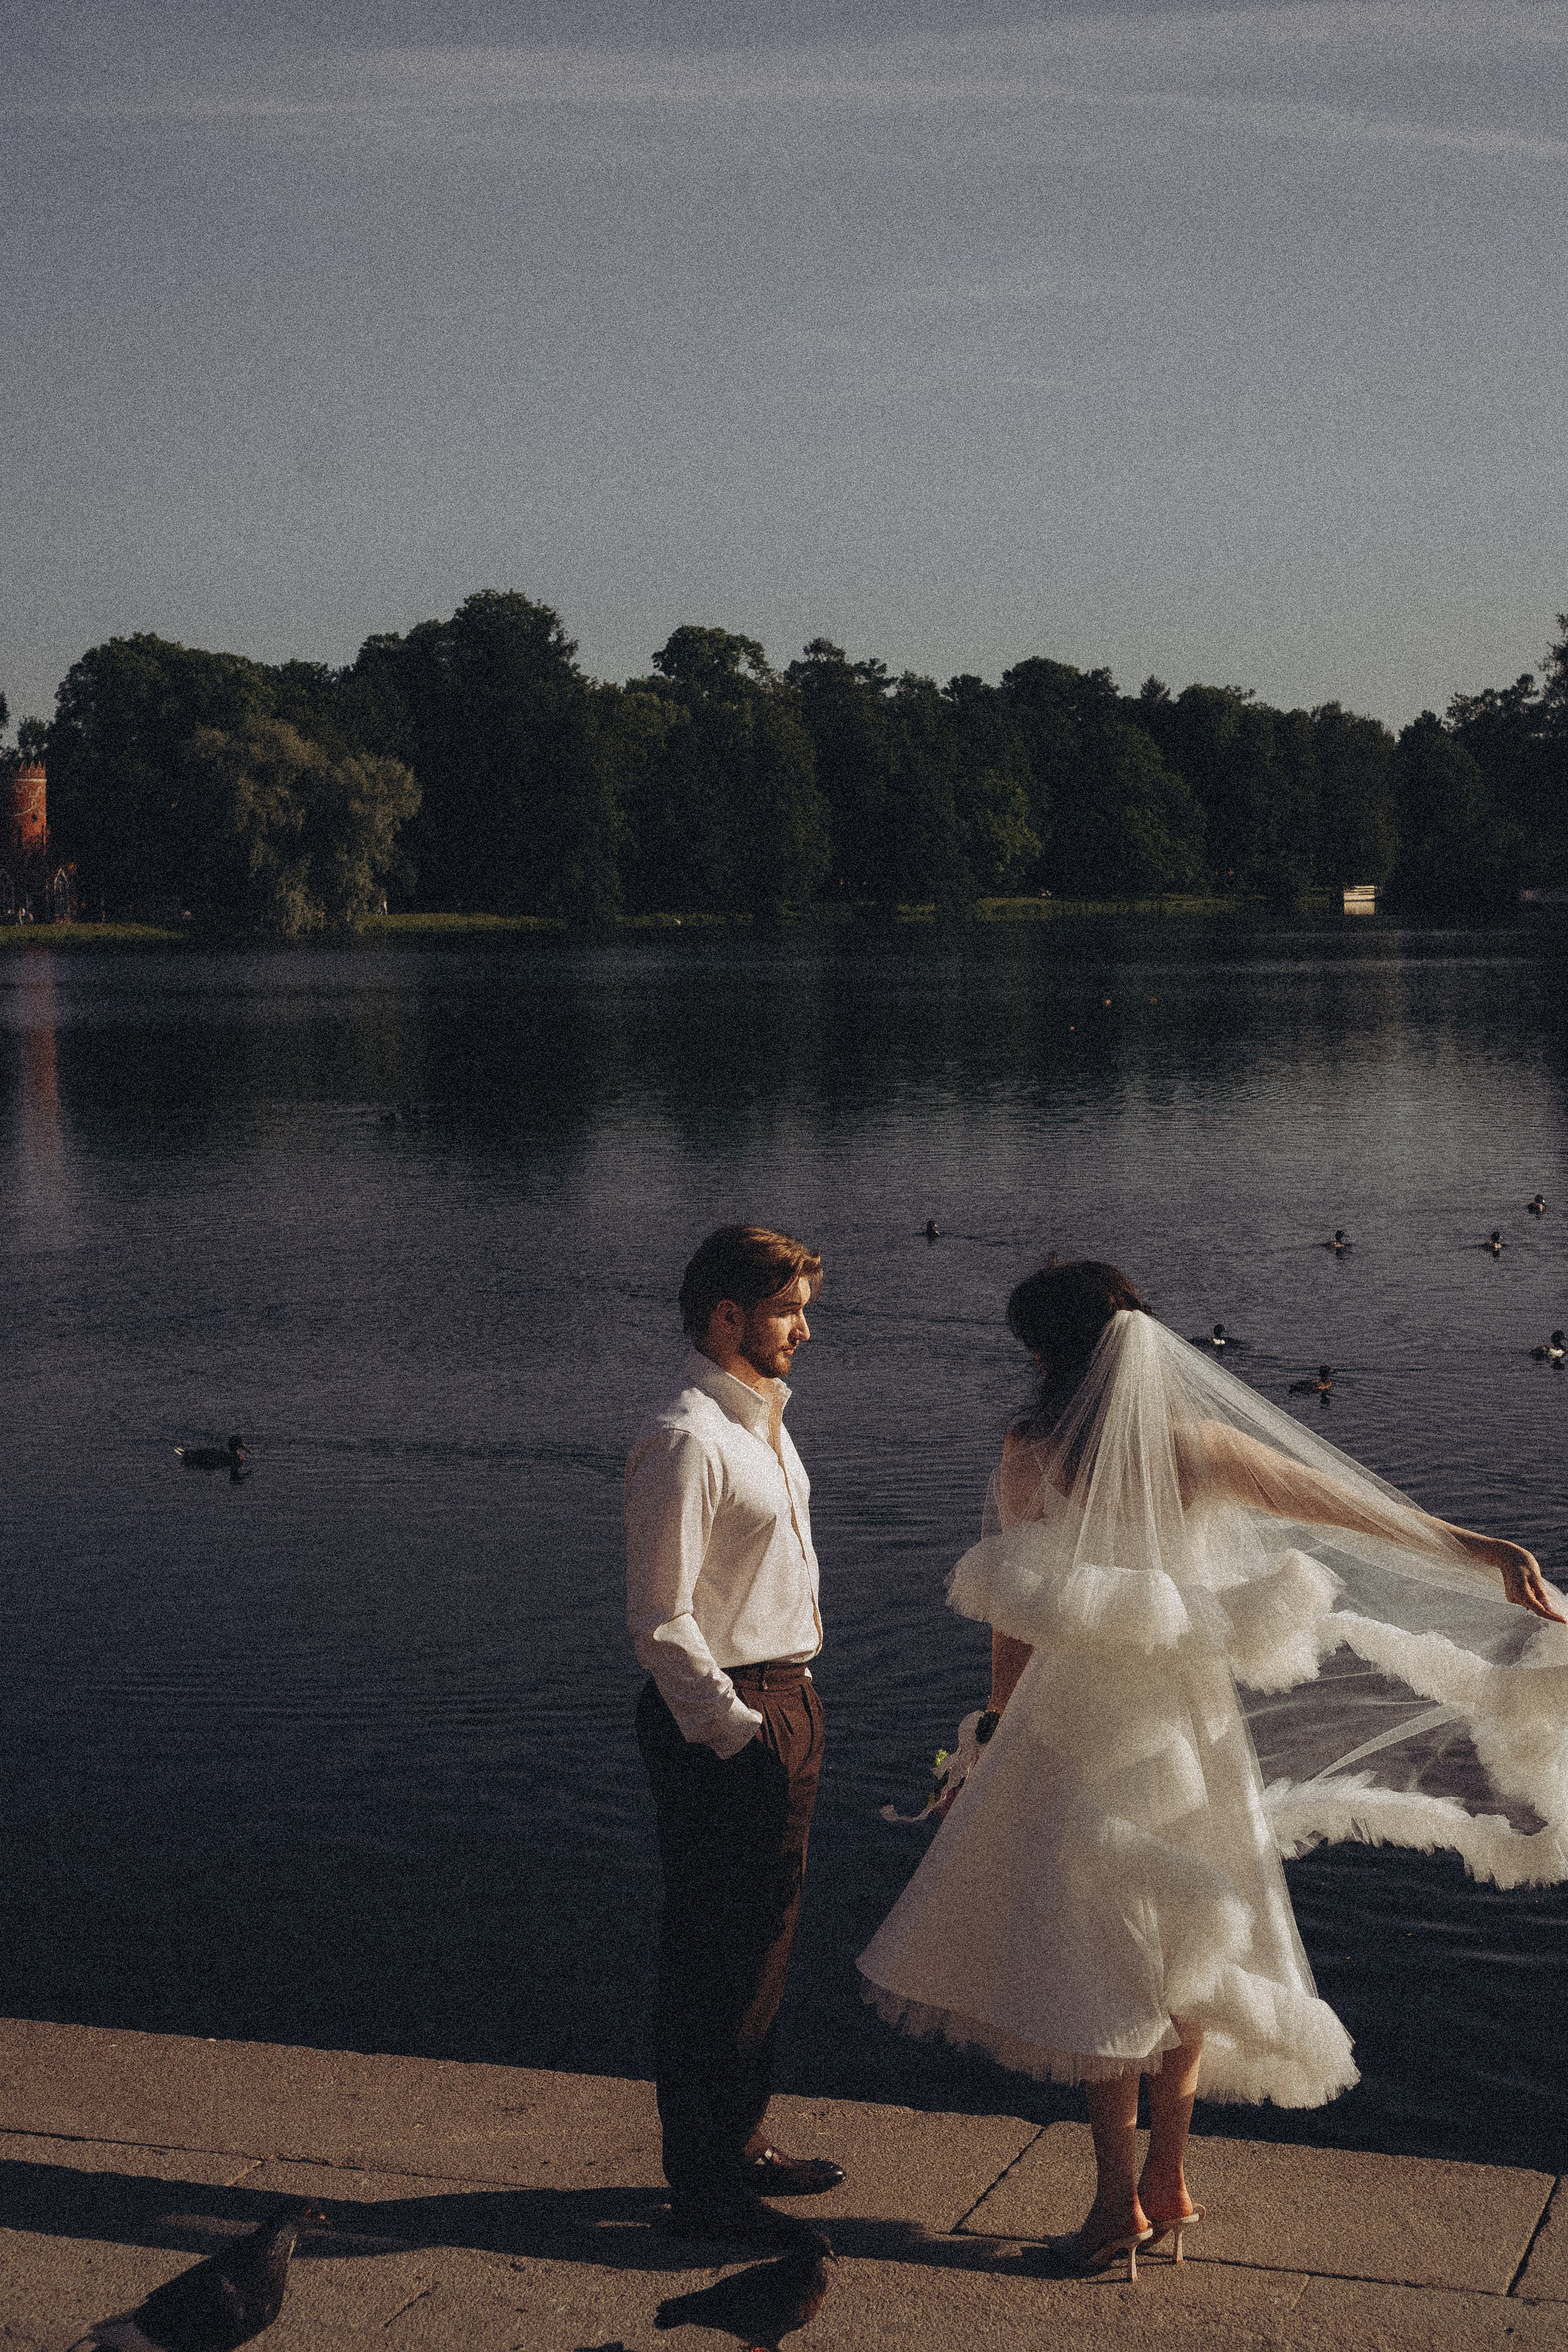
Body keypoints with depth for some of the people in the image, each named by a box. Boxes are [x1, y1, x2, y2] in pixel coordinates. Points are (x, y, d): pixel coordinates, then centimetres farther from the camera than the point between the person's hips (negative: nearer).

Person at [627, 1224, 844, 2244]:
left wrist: (795, 1710, 17)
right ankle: (704, 2187, 11)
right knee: (716, 1956, 0)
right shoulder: (685, 1441, -18)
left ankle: (742, 2142, 34)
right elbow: (661, 1618, -20)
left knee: (766, 1938, 20)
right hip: (721, 1717, -10)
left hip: (785, 1698, 10)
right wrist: (735, 1730, -20)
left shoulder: (762, 1421, 13)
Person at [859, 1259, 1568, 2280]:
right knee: (1179, 1959, 15)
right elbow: (1371, 1514, -3)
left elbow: (1015, 1616, -4)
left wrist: (999, 1717, 10)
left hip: (1083, 1730, -3)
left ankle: (1120, 2204, 9)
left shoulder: (1032, 1455, -9)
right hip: (1193, 1727, 4)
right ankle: (1169, 2184, 24)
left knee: (1104, 1965, 5)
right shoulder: (1205, 1447, -3)